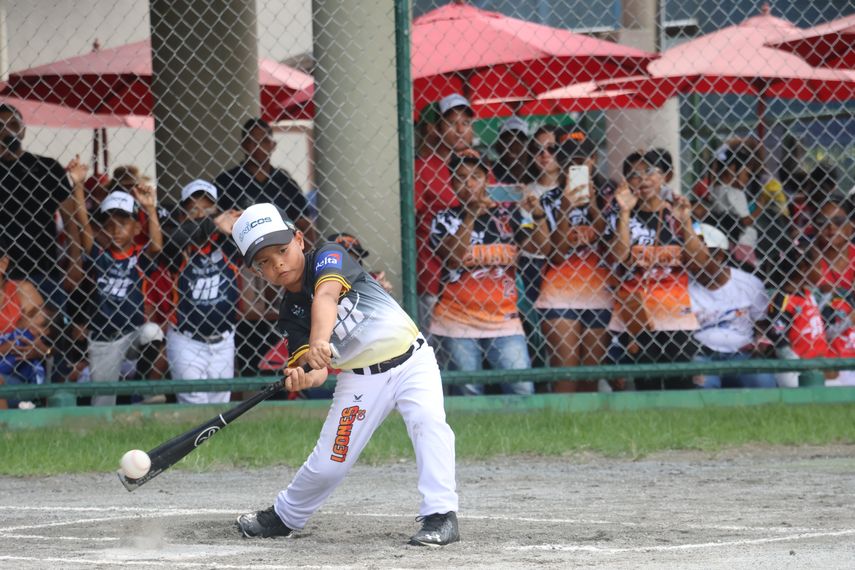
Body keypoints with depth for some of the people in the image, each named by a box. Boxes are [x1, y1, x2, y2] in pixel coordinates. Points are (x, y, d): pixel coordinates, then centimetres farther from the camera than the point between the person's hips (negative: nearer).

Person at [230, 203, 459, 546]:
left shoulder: (328, 256, -13)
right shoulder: (291, 314, -2)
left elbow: (326, 296, -35)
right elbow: (316, 369, -14)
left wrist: (319, 342, -54)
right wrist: (305, 378, -39)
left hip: (410, 360, -4)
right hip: (360, 379, 4)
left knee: (429, 421, -29)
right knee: (328, 464, 3)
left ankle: (441, 517, -25)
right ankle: (283, 518, 29)